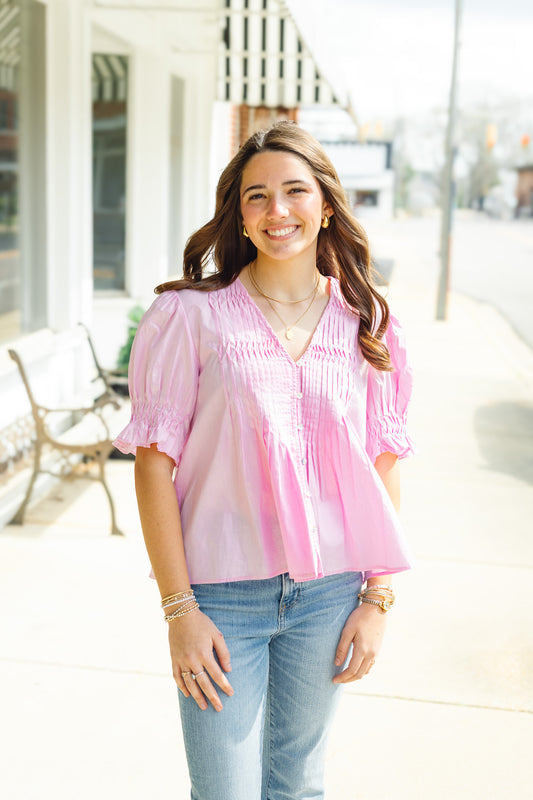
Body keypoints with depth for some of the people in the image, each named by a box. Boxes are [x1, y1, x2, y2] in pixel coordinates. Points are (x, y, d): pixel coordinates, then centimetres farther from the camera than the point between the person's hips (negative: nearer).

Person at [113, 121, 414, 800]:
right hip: (221, 591, -3)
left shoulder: (367, 326, 1)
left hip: (329, 591, 3)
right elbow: (155, 462, -8)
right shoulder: (193, 316, -9)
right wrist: (179, 609, -10)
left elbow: (384, 465, 6)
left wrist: (377, 599, 2)